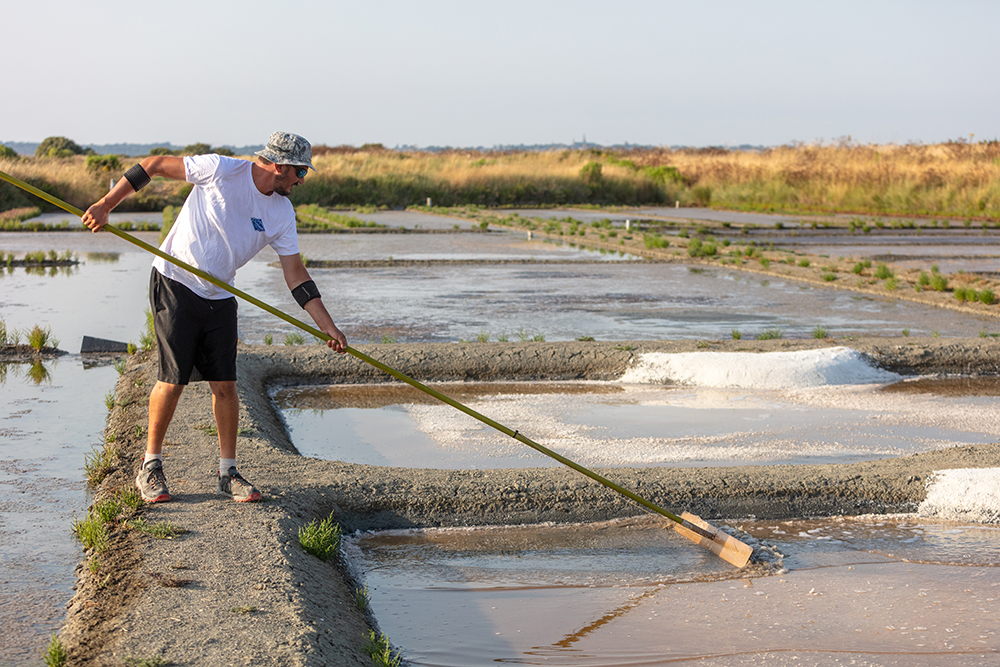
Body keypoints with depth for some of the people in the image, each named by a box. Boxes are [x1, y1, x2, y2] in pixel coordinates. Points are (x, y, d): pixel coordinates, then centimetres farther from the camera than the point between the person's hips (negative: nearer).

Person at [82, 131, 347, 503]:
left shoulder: (282, 214, -1)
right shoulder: (220, 170, -17)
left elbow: (295, 274, 2)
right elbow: (154, 165, -10)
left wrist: (327, 327, -3)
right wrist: (106, 205, -13)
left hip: (219, 298, 5)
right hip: (175, 286, -5)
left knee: (225, 384, 1)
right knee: (173, 380, -7)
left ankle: (228, 472, 13)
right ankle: (150, 467, 11)